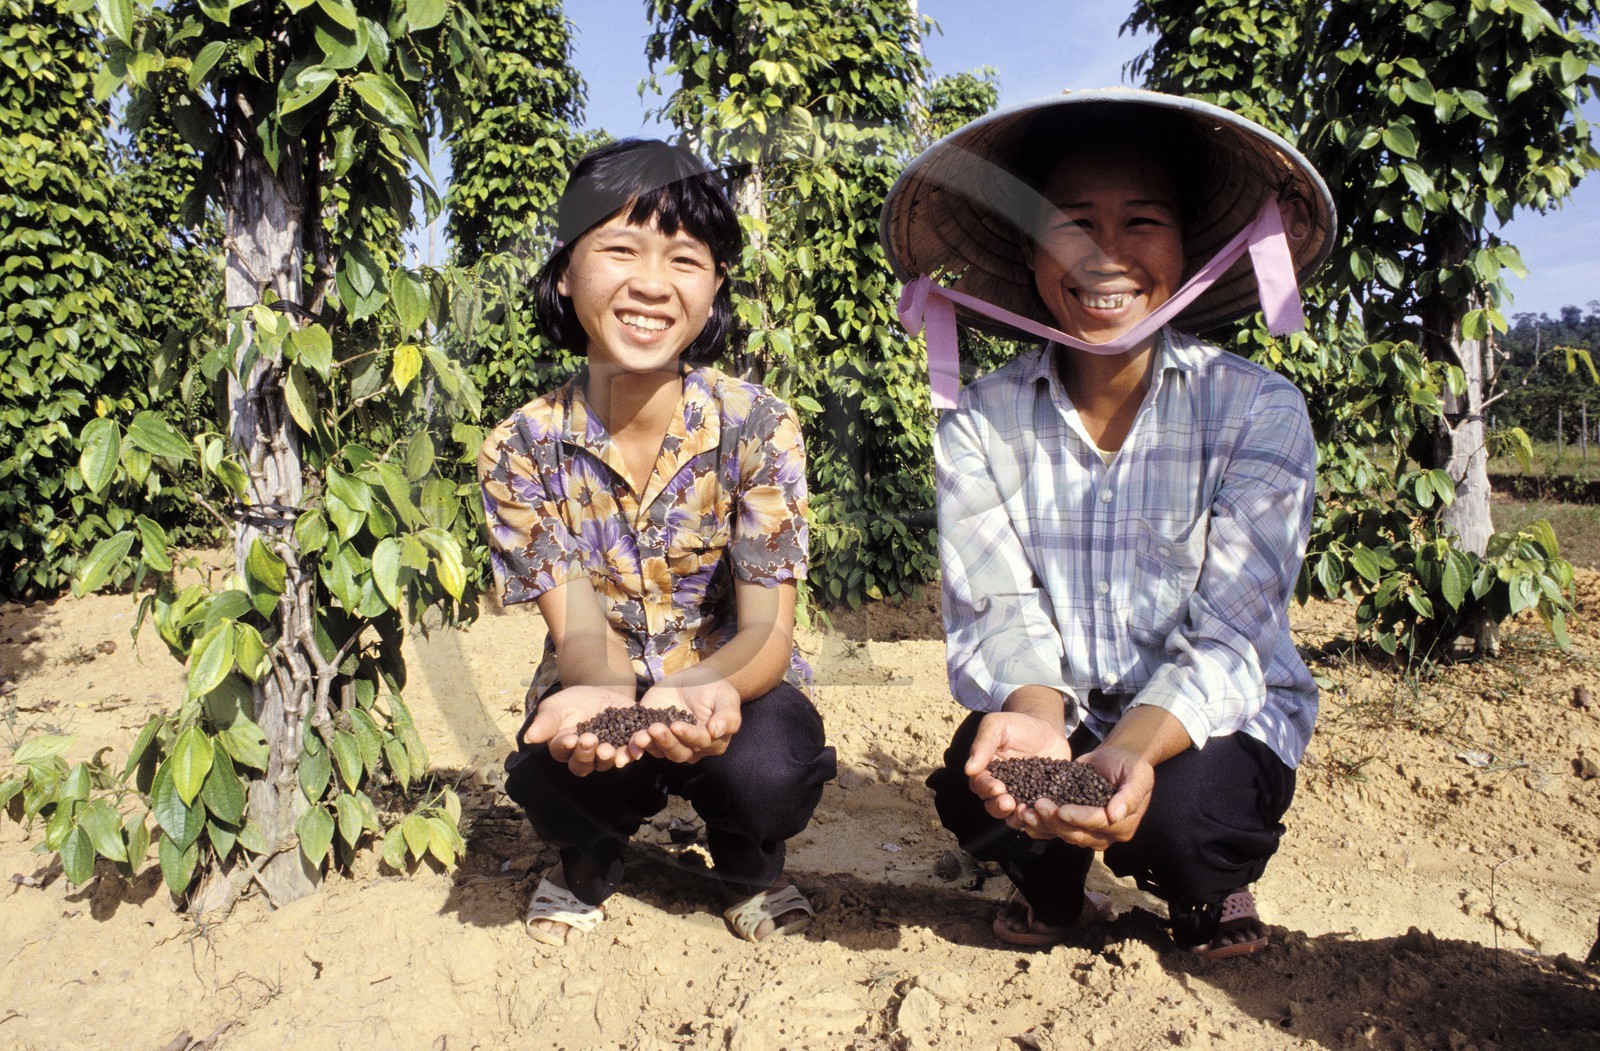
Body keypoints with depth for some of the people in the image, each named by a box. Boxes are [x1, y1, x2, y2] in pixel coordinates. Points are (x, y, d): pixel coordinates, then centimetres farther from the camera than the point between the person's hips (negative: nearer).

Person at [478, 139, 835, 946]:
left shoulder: (758, 427, -17)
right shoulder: (522, 449, -12)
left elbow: (767, 630, -20)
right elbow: (579, 631, -15)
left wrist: (708, 692, -45)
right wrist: (601, 695, -42)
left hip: (731, 694, 0)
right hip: (601, 693, 1)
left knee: (773, 769, -32)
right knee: (548, 771, -31)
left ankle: (749, 865, 8)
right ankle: (588, 860, 9)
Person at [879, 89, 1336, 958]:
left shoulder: (1258, 411, -13)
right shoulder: (981, 422, -7)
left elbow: (1228, 639, -18)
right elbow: (997, 613, -13)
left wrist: (1134, 749, -39)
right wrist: (1033, 714, -36)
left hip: (1211, 725, -1)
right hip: (1053, 715, 2)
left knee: (1174, 816, -32)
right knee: (975, 781, -28)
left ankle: (1210, 891, 8)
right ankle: (1050, 885, 10)